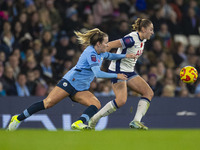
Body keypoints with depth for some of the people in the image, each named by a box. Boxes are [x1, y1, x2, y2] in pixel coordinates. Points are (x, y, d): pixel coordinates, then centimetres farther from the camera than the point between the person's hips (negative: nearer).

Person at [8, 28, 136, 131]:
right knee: (48, 103, -16)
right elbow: (97, 73, -23)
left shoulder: (101, 53, 12)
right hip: (70, 82, -9)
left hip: (81, 89, 9)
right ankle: (18, 118, -7)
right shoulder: (91, 53, -16)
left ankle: (79, 123, -34)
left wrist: (125, 56, 24)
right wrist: (116, 76, -16)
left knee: (96, 105, -16)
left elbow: (110, 56, 37)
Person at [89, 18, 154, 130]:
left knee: (149, 93, -4)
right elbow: (110, 45, -22)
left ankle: (136, 121, -10)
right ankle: (94, 120, -8)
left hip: (129, 72, 10)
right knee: (121, 100, -22)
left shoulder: (142, 40, 7)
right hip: (118, 71, -10)